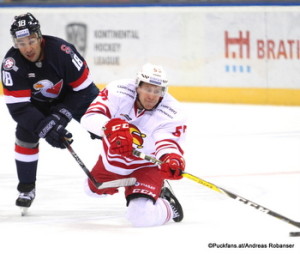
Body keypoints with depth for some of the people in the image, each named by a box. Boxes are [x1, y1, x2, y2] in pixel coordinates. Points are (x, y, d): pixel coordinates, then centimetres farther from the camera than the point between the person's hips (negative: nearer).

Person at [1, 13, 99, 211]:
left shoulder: (61, 50, -37)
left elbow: (83, 87, -27)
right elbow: (18, 106, -29)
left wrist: (60, 116, -30)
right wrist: (45, 128, -39)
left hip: (72, 95, -1)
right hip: (37, 101, 1)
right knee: (26, 133, -16)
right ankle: (27, 188, 2)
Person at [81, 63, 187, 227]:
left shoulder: (172, 113, -29)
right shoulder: (119, 91, -27)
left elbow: (169, 144, -39)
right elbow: (90, 116, -36)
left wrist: (172, 160, -66)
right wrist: (112, 128, -58)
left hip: (145, 167, -4)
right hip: (112, 157, 4)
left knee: (142, 216, -26)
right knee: (94, 189, 32)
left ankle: (169, 207, 7)